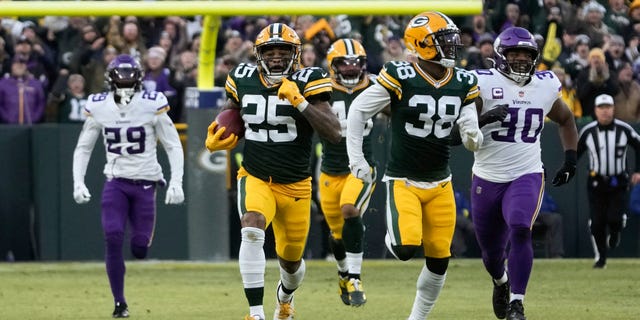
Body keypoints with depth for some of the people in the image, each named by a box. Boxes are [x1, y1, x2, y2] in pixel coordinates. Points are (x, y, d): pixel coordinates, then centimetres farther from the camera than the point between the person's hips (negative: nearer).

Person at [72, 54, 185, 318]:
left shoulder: (152, 106, -9)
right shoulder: (98, 107, -2)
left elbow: (173, 146, -3)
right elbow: (83, 148, 9)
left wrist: (176, 183, -12)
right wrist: (78, 182, -2)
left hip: (145, 183, -1)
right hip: (116, 182, 1)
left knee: (139, 249, -4)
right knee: (113, 238, -17)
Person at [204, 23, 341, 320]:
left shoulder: (306, 83, -13)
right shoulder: (244, 81, -4)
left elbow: (334, 133, -22)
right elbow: (231, 110, 19)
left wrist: (300, 102, -31)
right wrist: (215, 140, -1)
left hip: (294, 185, 0)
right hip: (255, 179, 0)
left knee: (291, 261, 16)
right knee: (252, 231, -32)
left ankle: (285, 295, 53)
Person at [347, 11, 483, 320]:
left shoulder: (462, 83, 0)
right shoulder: (401, 77, -15)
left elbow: (470, 132, 8)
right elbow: (358, 111, -5)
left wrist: (473, 137, -17)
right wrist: (356, 158, -6)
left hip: (440, 184, 5)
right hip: (403, 181, -5)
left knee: (438, 260, 3)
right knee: (405, 248, -22)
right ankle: (392, 236, 15)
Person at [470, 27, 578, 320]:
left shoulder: (545, 87, 3)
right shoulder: (484, 84, -9)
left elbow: (565, 119, 23)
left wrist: (571, 157, 12)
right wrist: (482, 119, -29)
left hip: (526, 176, 0)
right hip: (487, 180, 0)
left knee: (520, 230, -28)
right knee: (491, 249, 14)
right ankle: (501, 282, 49)